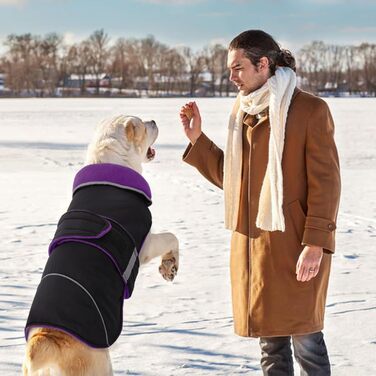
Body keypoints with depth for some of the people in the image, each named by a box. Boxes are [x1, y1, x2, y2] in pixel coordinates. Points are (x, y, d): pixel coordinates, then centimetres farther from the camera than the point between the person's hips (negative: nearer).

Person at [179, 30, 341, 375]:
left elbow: (325, 181, -12)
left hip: (294, 243, -7)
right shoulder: (242, 110, 12)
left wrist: (316, 243, -18)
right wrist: (197, 139, 7)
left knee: (304, 335, -3)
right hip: (251, 242, 7)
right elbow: (229, 175, 18)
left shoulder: (310, 109, -10)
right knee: (269, 337, 13)